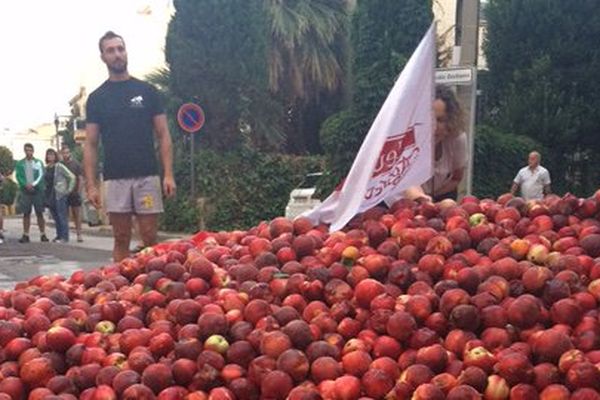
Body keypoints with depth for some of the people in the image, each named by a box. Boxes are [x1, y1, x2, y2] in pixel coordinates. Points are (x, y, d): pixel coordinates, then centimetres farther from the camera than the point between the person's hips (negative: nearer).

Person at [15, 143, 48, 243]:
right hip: (25, 191, 1)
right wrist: (26, 185, -16)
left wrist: (33, 184, -16)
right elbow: (18, 176, 0)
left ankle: (43, 235, 4)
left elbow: (41, 175, -2)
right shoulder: (20, 163, 8)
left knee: (40, 214, 0)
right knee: (26, 214, 3)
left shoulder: (38, 162, 6)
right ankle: (25, 235, 7)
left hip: (37, 191, -1)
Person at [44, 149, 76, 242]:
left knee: (62, 216, -5)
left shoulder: (59, 166, -6)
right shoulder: (46, 168, 11)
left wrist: (69, 190, -9)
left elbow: (72, 177, -8)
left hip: (60, 195, -6)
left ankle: (64, 237, -3)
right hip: (50, 195, 6)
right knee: (55, 217, 10)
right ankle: (59, 235, 16)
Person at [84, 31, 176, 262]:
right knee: (121, 239, 4)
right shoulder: (97, 98, 8)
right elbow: (90, 144, 7)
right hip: (115, 179, 1)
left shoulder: (146, 91, 7)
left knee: (150, 238, 0)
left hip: (147, 175, -1)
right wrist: (90, 185, -3)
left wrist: (168, 174, -6)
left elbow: (163, 135, 5)